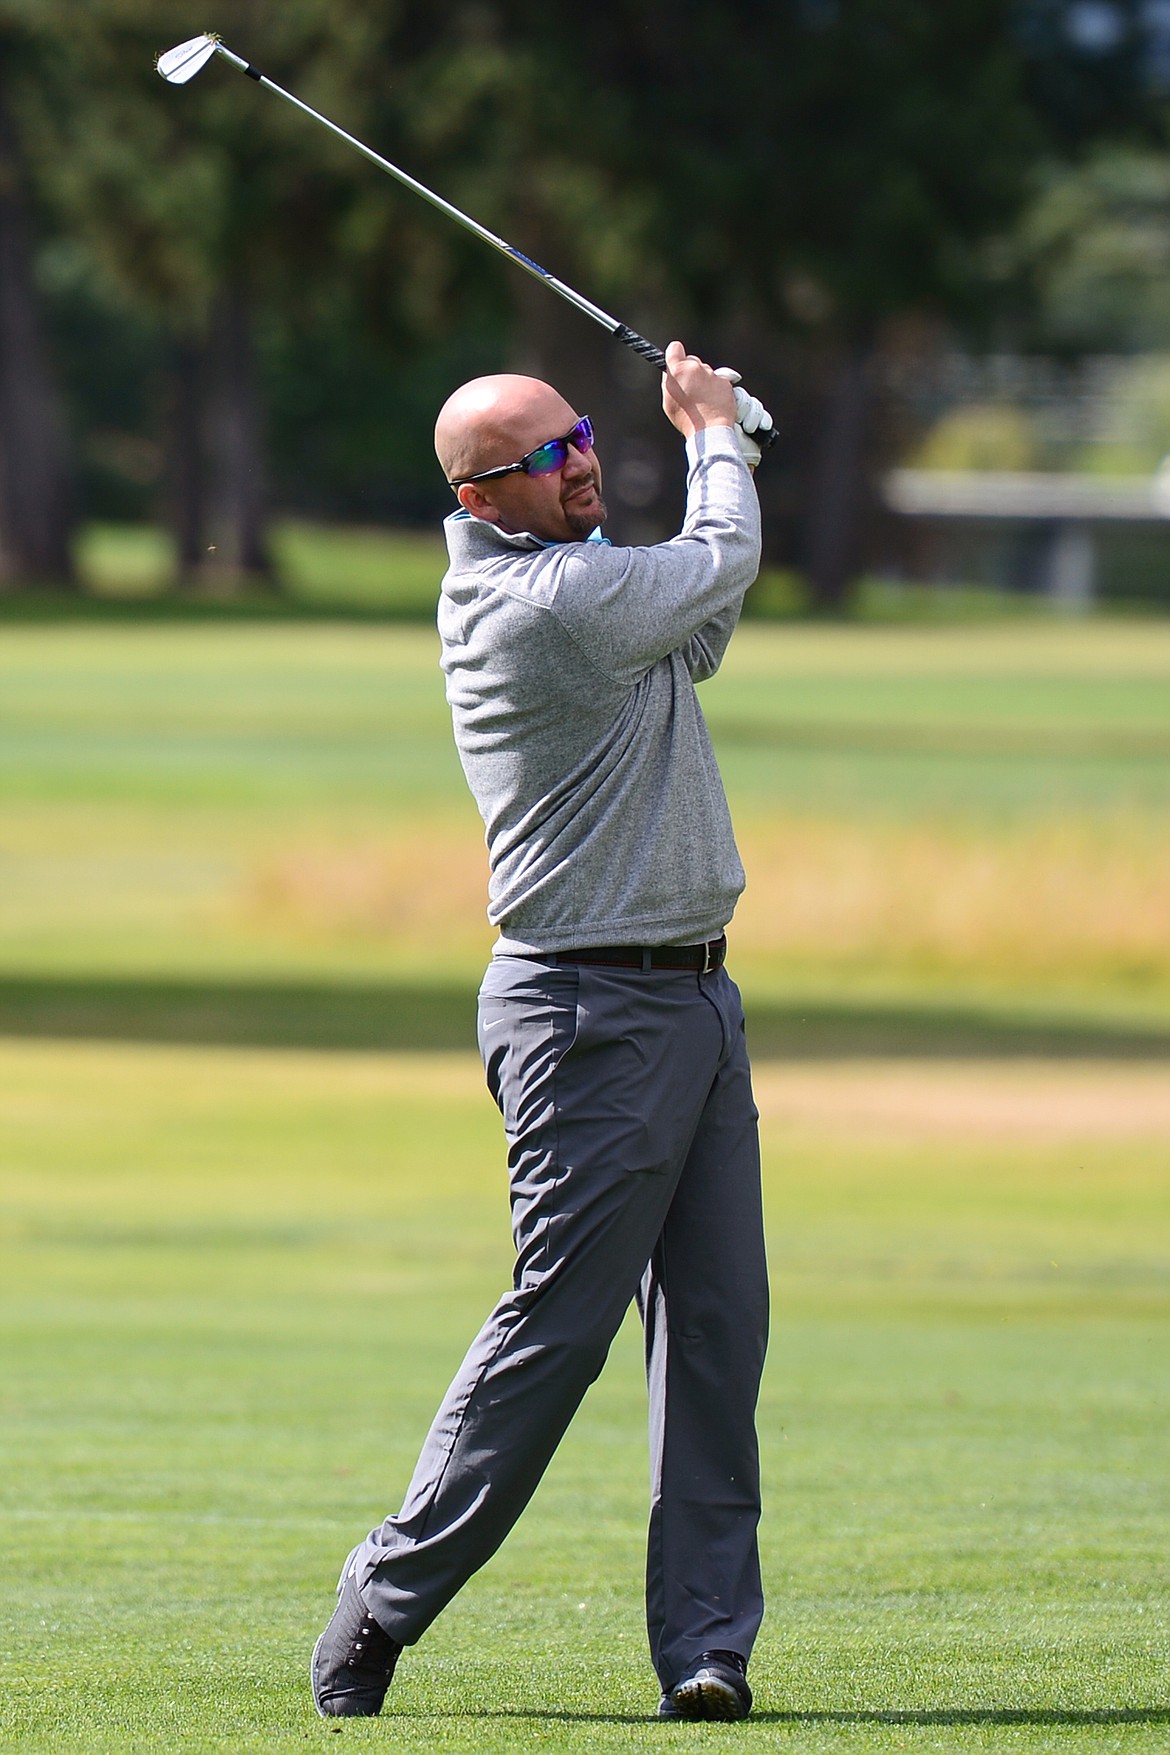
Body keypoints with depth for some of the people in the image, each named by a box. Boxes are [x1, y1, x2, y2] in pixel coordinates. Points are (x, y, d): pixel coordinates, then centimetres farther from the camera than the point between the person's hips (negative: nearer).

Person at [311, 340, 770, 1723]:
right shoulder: (549, 601, -17)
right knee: (557, 1321, -8)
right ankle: (383, 1605, 2)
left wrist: (718, 437, 14)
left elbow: (696, 632, 27)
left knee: (716, 1326, 3)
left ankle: (705, 1637, 2)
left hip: (692, 995, 9)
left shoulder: (571, 579, 13)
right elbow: (725, 562, -6)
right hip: (595, 1010, -9)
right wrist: (713, 431, 13)